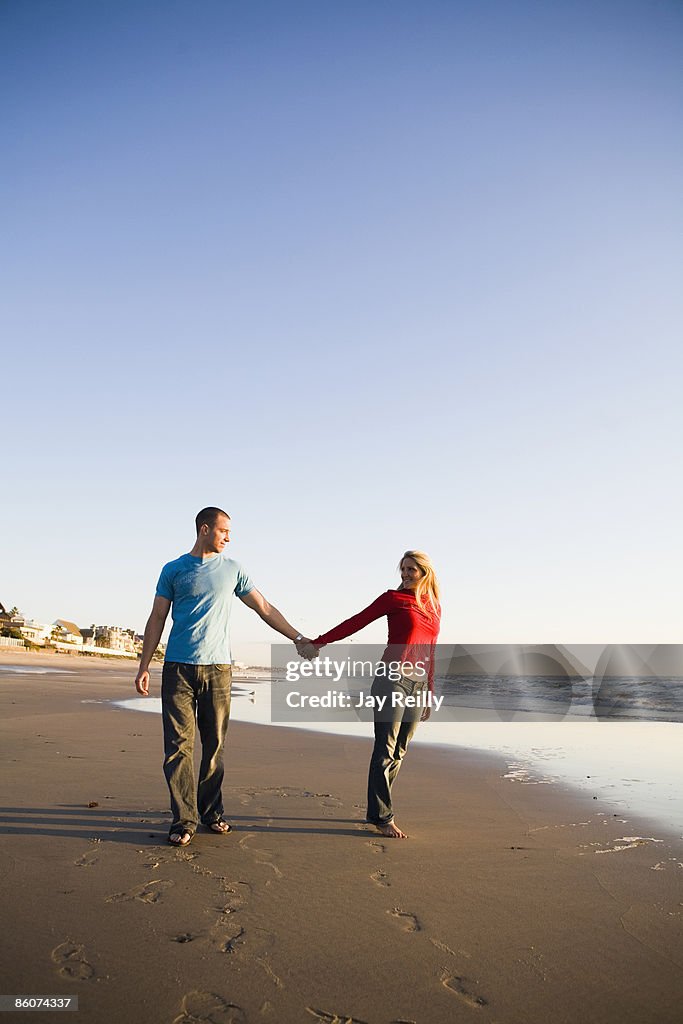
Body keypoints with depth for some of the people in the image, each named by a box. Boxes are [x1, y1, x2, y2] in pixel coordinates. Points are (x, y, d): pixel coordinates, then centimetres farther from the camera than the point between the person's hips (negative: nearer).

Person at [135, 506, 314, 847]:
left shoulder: (232, 570, 10)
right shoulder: (173, 570, 6)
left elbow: (265, 609, 14)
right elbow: (156, 619, 6)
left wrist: (297, 637, 11)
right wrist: (144, 667, 1)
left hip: (217, 668, 2)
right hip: (178, 668, -1)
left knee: (214, 745, 5)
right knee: (179, 745, -3)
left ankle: (211, 812, 17)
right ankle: (184, 819, 4)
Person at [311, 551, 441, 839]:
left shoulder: (434, 607, 15)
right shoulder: (393, 598, 1)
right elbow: (356, 622, 1)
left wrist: (429, 694, 20)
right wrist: (318, 642, -2)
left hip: (417, 685, 5)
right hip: (393, 679, -5)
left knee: (398, 753, 8)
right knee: (385, 750, -5)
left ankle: (376, 811, 18)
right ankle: (382, 817, 1)